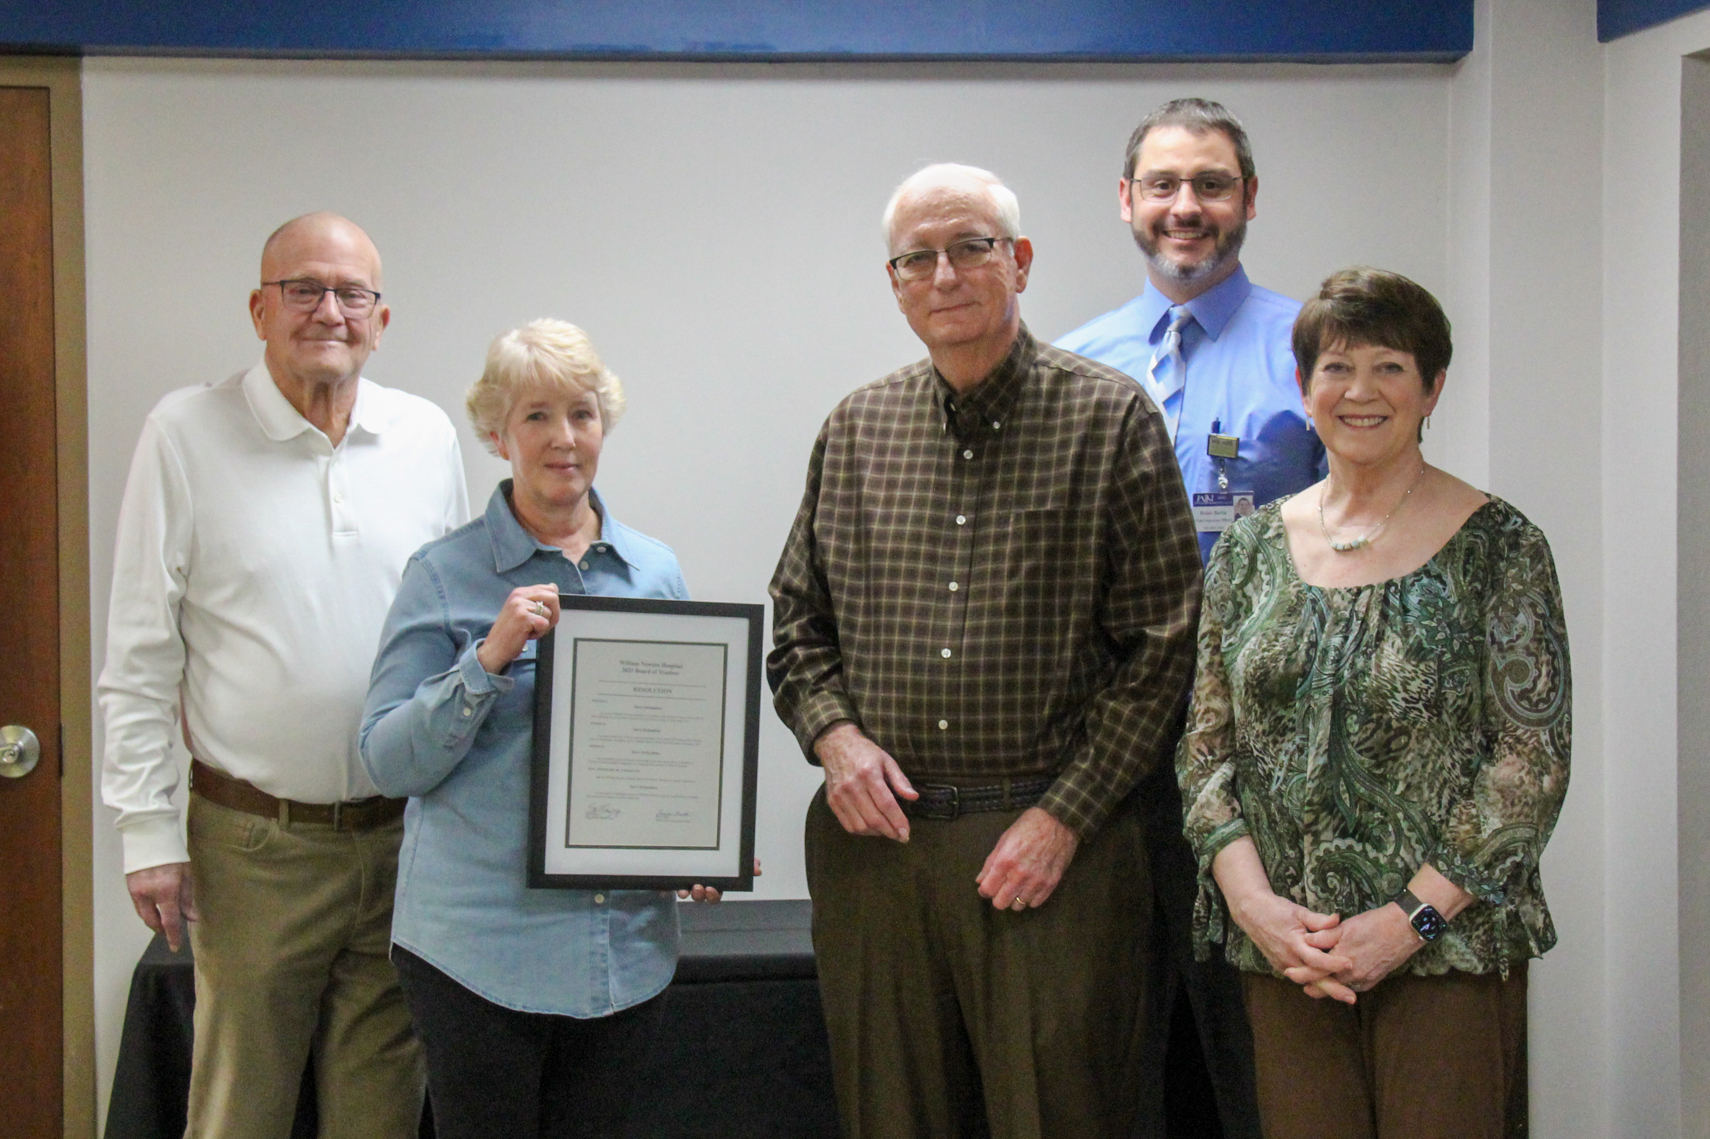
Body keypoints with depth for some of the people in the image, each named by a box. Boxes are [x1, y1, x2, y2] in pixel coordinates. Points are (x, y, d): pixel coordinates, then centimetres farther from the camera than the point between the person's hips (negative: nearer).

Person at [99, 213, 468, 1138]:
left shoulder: (428, 437, 6)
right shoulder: (186, 433, -3)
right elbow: (138, 655, -2)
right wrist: (148, 831, -6)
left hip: (407, 835, 3)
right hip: (253, 844, -3)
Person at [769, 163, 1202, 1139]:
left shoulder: (1111, 419, -1)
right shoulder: (857, 431, 11)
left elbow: (1162, 643, -4)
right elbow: (798, 621, 18)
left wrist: (1065, 816, -9)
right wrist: (833, 733, -2)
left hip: (1053, 845, -3)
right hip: (876, 840, 4)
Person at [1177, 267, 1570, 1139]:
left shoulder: (1497, 546, -3)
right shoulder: (1252, 549, 8)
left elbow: (1533, 759, -7)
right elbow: (1206, 745, 7)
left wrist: (1411, 919, -14)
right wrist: (1251, 898, -8)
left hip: (1447, 948, -3)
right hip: (1280, 952, 3)